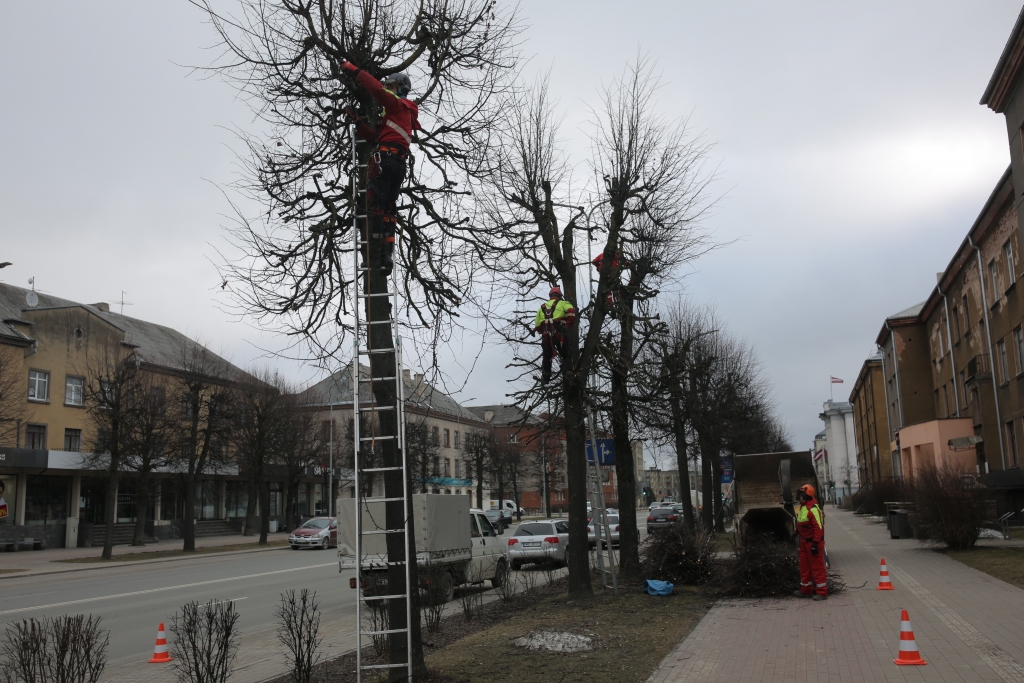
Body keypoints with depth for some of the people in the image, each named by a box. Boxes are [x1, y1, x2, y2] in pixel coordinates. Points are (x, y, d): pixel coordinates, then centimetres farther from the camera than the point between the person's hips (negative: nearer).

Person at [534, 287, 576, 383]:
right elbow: (571, 313, -11)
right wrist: (568, 326, -3)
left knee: (547, 356, 16)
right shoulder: (563, 303, 11)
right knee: (566, 355, 7)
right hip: (559, 333, -3)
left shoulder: (542, 307, 24)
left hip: (546, 335, 3)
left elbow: (537, 326, 19)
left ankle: (545, 377, 17)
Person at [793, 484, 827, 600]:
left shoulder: (813, 509, -21)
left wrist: (815, 543, -26)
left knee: (817, 567, -3)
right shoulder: (803, 507, 11)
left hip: (813, 542, -10)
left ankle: (822, 592, 4)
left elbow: (818, 527, -24)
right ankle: (806, 590, 26)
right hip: (804, 541, 10)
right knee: (805, 566, 16)